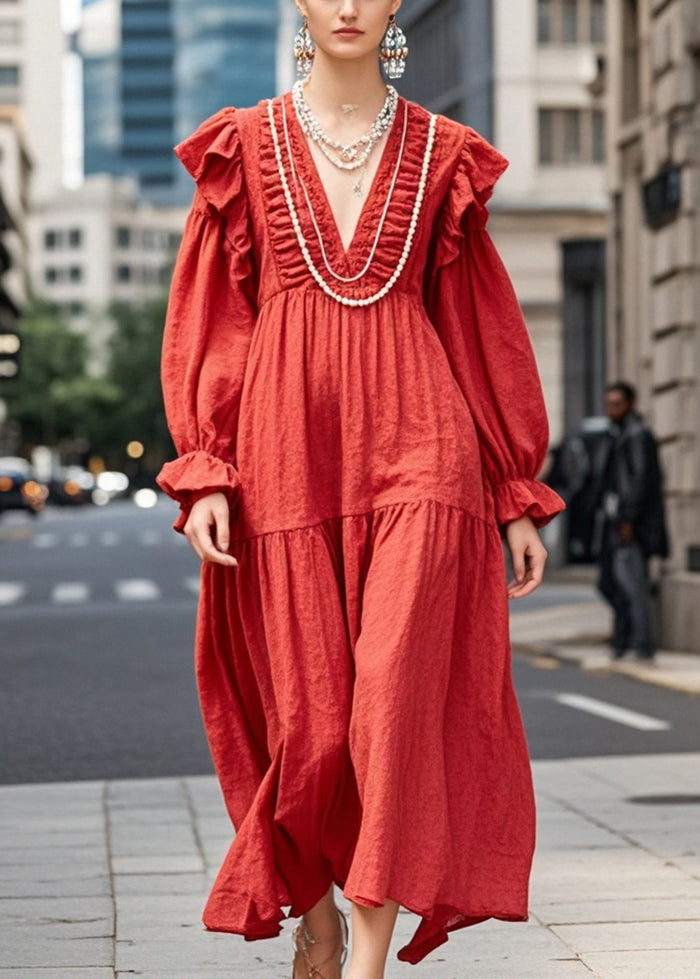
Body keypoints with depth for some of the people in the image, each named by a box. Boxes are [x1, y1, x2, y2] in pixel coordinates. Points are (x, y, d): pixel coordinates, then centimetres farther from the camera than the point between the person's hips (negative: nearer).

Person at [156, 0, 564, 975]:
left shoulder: (440, 155, 11)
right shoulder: (247, 146, 10)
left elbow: (484, 322, 12)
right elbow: (207, 318, 7)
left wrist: (519, 493, 9)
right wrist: (204, 472, -4)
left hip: (417, 447, 0)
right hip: (287, 447, 0)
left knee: (399, 698, -13)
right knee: (306, 712, 3)